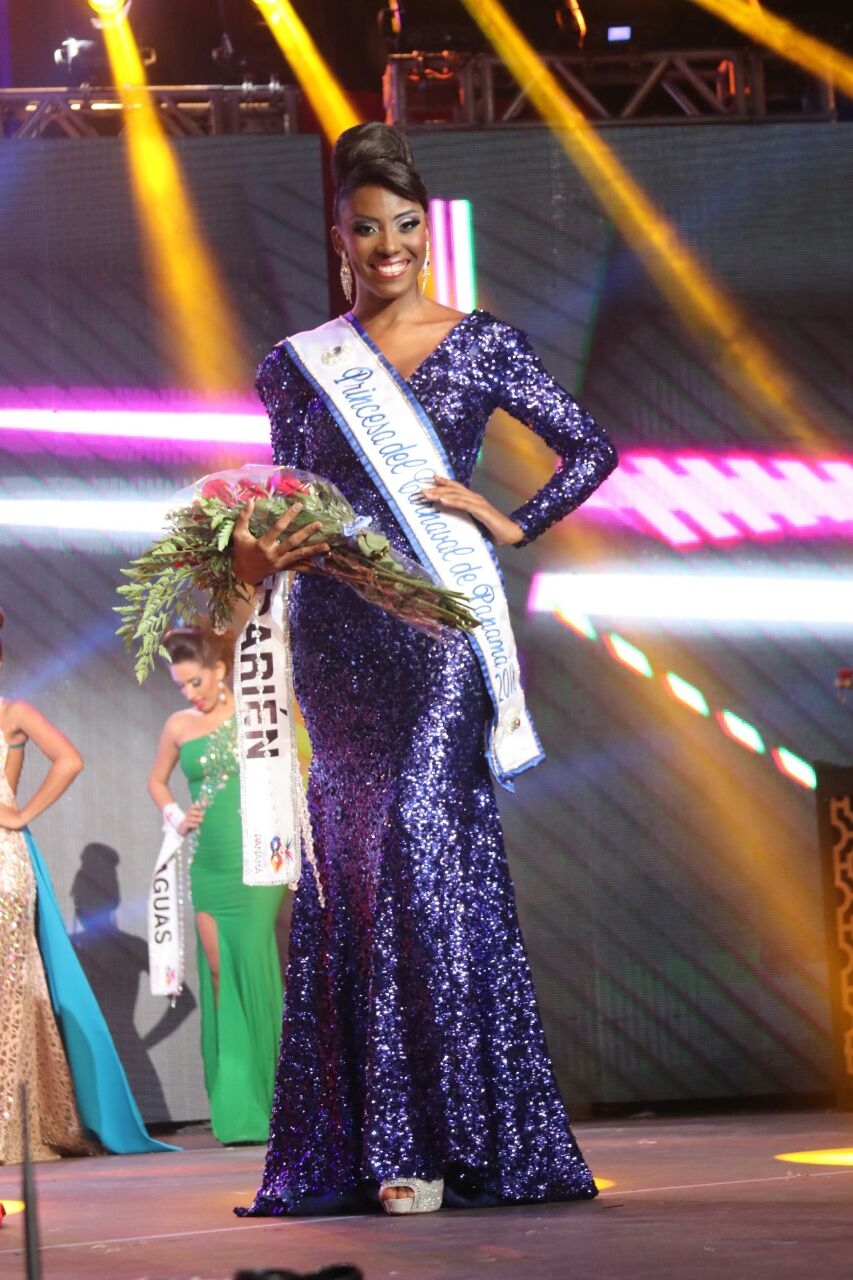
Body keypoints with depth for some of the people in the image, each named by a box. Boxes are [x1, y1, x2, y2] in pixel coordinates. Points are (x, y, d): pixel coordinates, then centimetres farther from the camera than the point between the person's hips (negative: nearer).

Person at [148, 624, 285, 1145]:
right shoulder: (179, 726, 9)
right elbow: (157, 780, 25)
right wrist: (175, 815, 7)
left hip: (255, 859, -4)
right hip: (208, 862, 4)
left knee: (254, 969, -7)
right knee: (219, 973, 2)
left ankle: (264, 1098, -1)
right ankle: (234, 1104, 6)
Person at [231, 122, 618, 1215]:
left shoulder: (481, 344, 7)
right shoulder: (301, 364, 12)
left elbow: (591, 447, 10)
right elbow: (285, 506, 11)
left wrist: (512, 525, -1)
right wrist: (260, 555, -10)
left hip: (442, 619, -2)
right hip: (339, 629, 3)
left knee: (423, 834, -15)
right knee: (352, 853, 0)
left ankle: (446, 1133, -11)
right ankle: (380, 1141, 5)